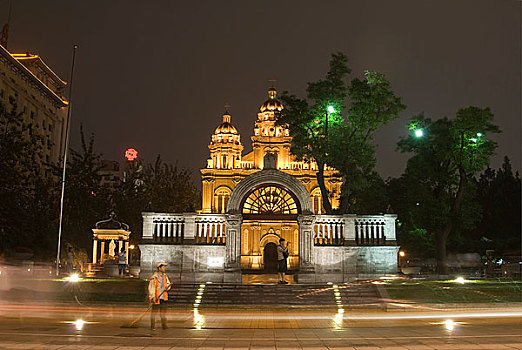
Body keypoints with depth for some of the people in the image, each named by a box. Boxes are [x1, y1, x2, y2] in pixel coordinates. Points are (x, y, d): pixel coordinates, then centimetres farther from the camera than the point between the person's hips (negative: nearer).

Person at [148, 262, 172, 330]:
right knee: (154, 311, 2)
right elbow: (151, 288, -13)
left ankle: (164, 325, 18)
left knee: (163, 311, 11)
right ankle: (153, 326, 10)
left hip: (163, 296, 6)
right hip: (156, 297, -6)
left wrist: (167, 287, -10)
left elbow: (168, 284, 14)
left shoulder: (165, 275, 6)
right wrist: (153, 297, -17)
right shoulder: (154, 277, -13)